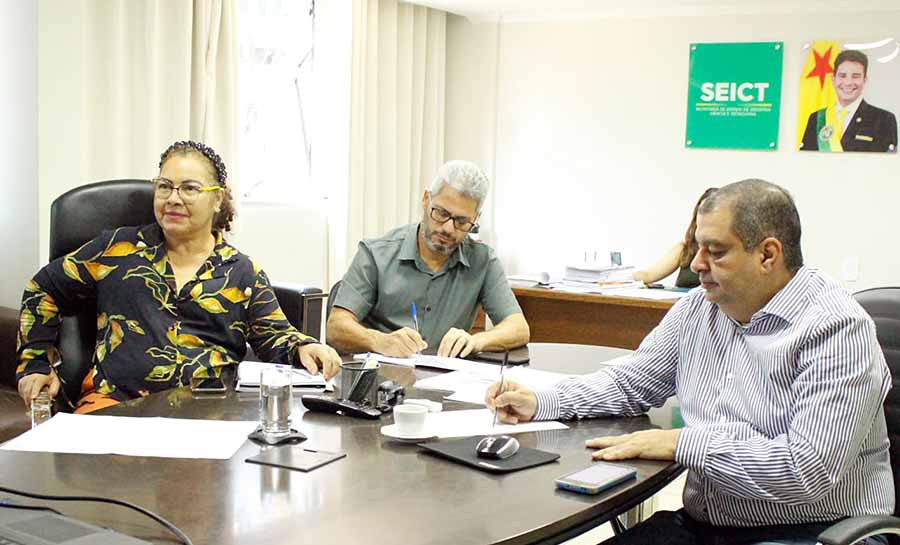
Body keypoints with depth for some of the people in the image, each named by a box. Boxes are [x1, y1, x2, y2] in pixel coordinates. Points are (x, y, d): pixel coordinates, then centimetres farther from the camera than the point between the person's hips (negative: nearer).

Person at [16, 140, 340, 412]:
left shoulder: (243, 273, 16)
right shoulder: (121, 248, 15)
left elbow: (275, 337, 10)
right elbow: (45, 289, 22)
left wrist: (303, 348, -13)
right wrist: (36, 363, 15)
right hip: (115, 400, 0)